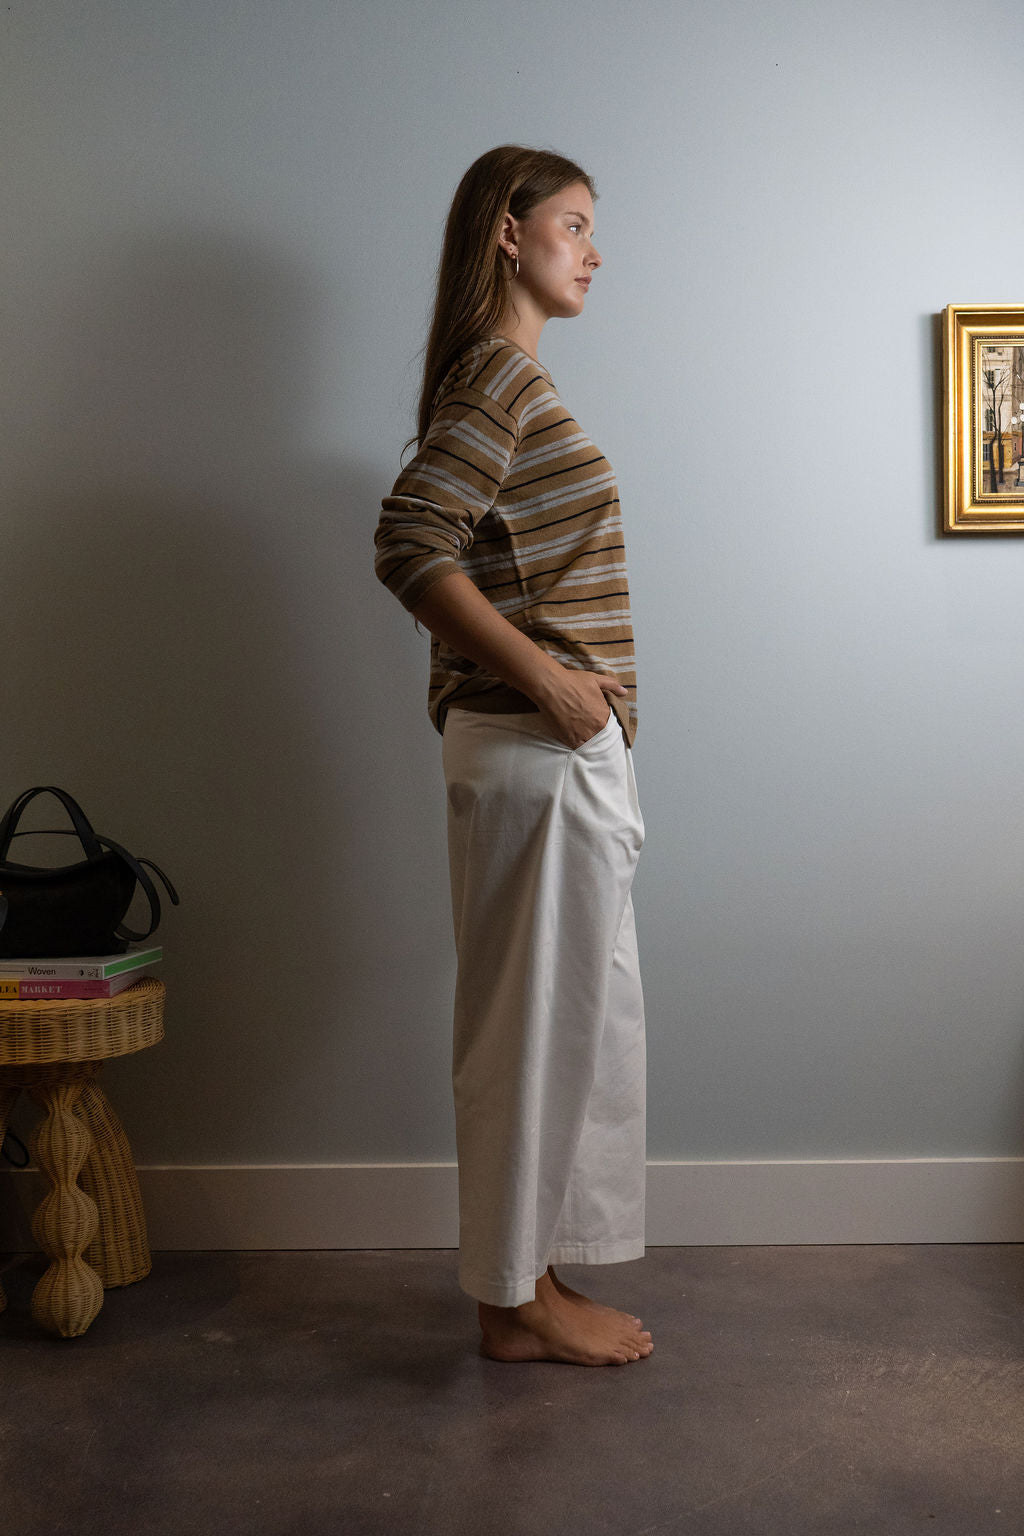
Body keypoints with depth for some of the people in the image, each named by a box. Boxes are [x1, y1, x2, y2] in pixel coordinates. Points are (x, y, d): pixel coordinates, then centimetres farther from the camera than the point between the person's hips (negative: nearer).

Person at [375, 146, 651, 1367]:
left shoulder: (506, 376, 18)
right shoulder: (501, 373, -12)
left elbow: (465, 558, 20)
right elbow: (409, 543, -23)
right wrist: (549, 679, -21)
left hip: (554, 743, 10)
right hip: (538, 748, -10)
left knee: (555, 1018, 15)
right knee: (544, 1017, 0)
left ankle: (523, 1276, 27)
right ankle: (518, 1300, 14)